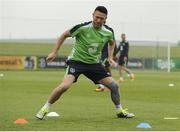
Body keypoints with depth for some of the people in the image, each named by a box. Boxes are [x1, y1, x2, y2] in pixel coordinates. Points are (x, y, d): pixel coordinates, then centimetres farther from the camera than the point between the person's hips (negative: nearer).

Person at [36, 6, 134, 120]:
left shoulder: (109, 32, -6)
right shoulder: (82, 28, -20)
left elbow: (112, 42, 20)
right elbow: (64, 35, -4)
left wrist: (110, 57, 7)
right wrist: (55, 52, -4)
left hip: (94, 63, 4)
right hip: (77, 60, -4)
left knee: (113, 85, -3)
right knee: (65, 86, -26)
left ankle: (120, 111, 22)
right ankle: (45, 109, -8)